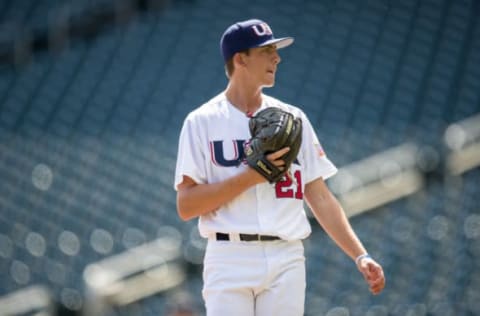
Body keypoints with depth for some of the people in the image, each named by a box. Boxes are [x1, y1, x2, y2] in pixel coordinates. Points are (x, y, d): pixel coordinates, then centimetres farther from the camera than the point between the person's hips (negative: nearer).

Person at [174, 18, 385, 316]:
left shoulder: (293, 119, 14)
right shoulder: (202, 122, 2)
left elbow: (320, 198, 13)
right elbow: (186, 206, -5)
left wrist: (360, 256, 3)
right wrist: (251, 176, -14)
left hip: (287, 261, 3)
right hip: (230, 259, -3)